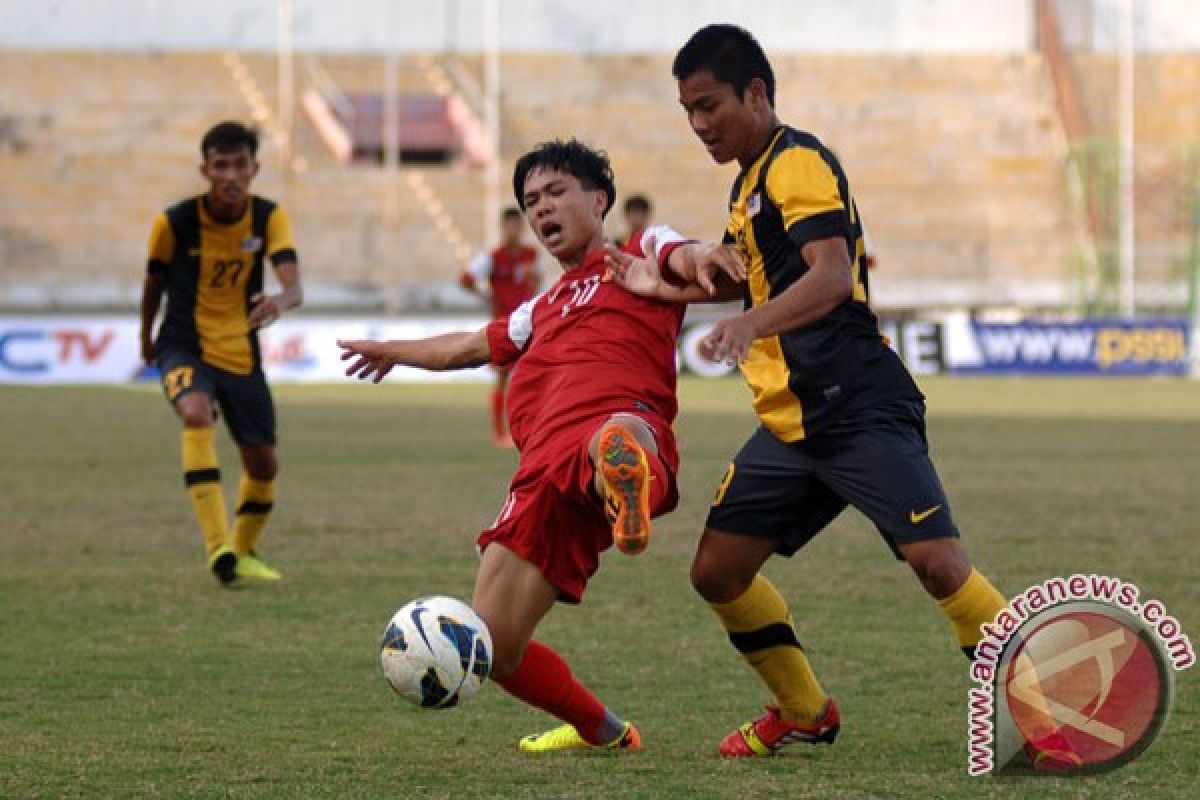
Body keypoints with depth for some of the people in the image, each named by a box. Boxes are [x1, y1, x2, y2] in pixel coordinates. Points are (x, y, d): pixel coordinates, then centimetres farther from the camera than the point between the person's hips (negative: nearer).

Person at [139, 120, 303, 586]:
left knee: (263, 464, 8)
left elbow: (295, 287, -22)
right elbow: (154, 284, 3)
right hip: (185, 347, -3)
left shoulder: (268, 218, -10)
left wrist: (281, 302, -46)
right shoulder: (174, 223, -15)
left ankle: (243, 551, 39)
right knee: (197, 413, -35)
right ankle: (218, 546, -40)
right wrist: (146, 338, 16)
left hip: (241, 353, 3)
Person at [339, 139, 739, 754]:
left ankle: (629, 494, -84)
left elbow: (682, 256, -5)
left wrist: (698, 255, -30)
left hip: (620, 417, -7)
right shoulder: (543, 310, 38)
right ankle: (603, 732, 22)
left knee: (616, 439, -48)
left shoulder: (639, 258, 19)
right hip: (545, 469, 7)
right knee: (494, 648, -1)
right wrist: (394, 352, 72)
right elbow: (472, 346, 55)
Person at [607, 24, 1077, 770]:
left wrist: (750, 324, -42)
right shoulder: (753, 178, 18)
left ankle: (1040, 725, -12)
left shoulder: (797, 161, -11)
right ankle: (805, 712, 23)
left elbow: (830, 276, -26)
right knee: (718, 570, 6)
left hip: (860, 412, -10)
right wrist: (671, 289, 25)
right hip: (790, 425, 10)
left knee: (938, 562, -19)